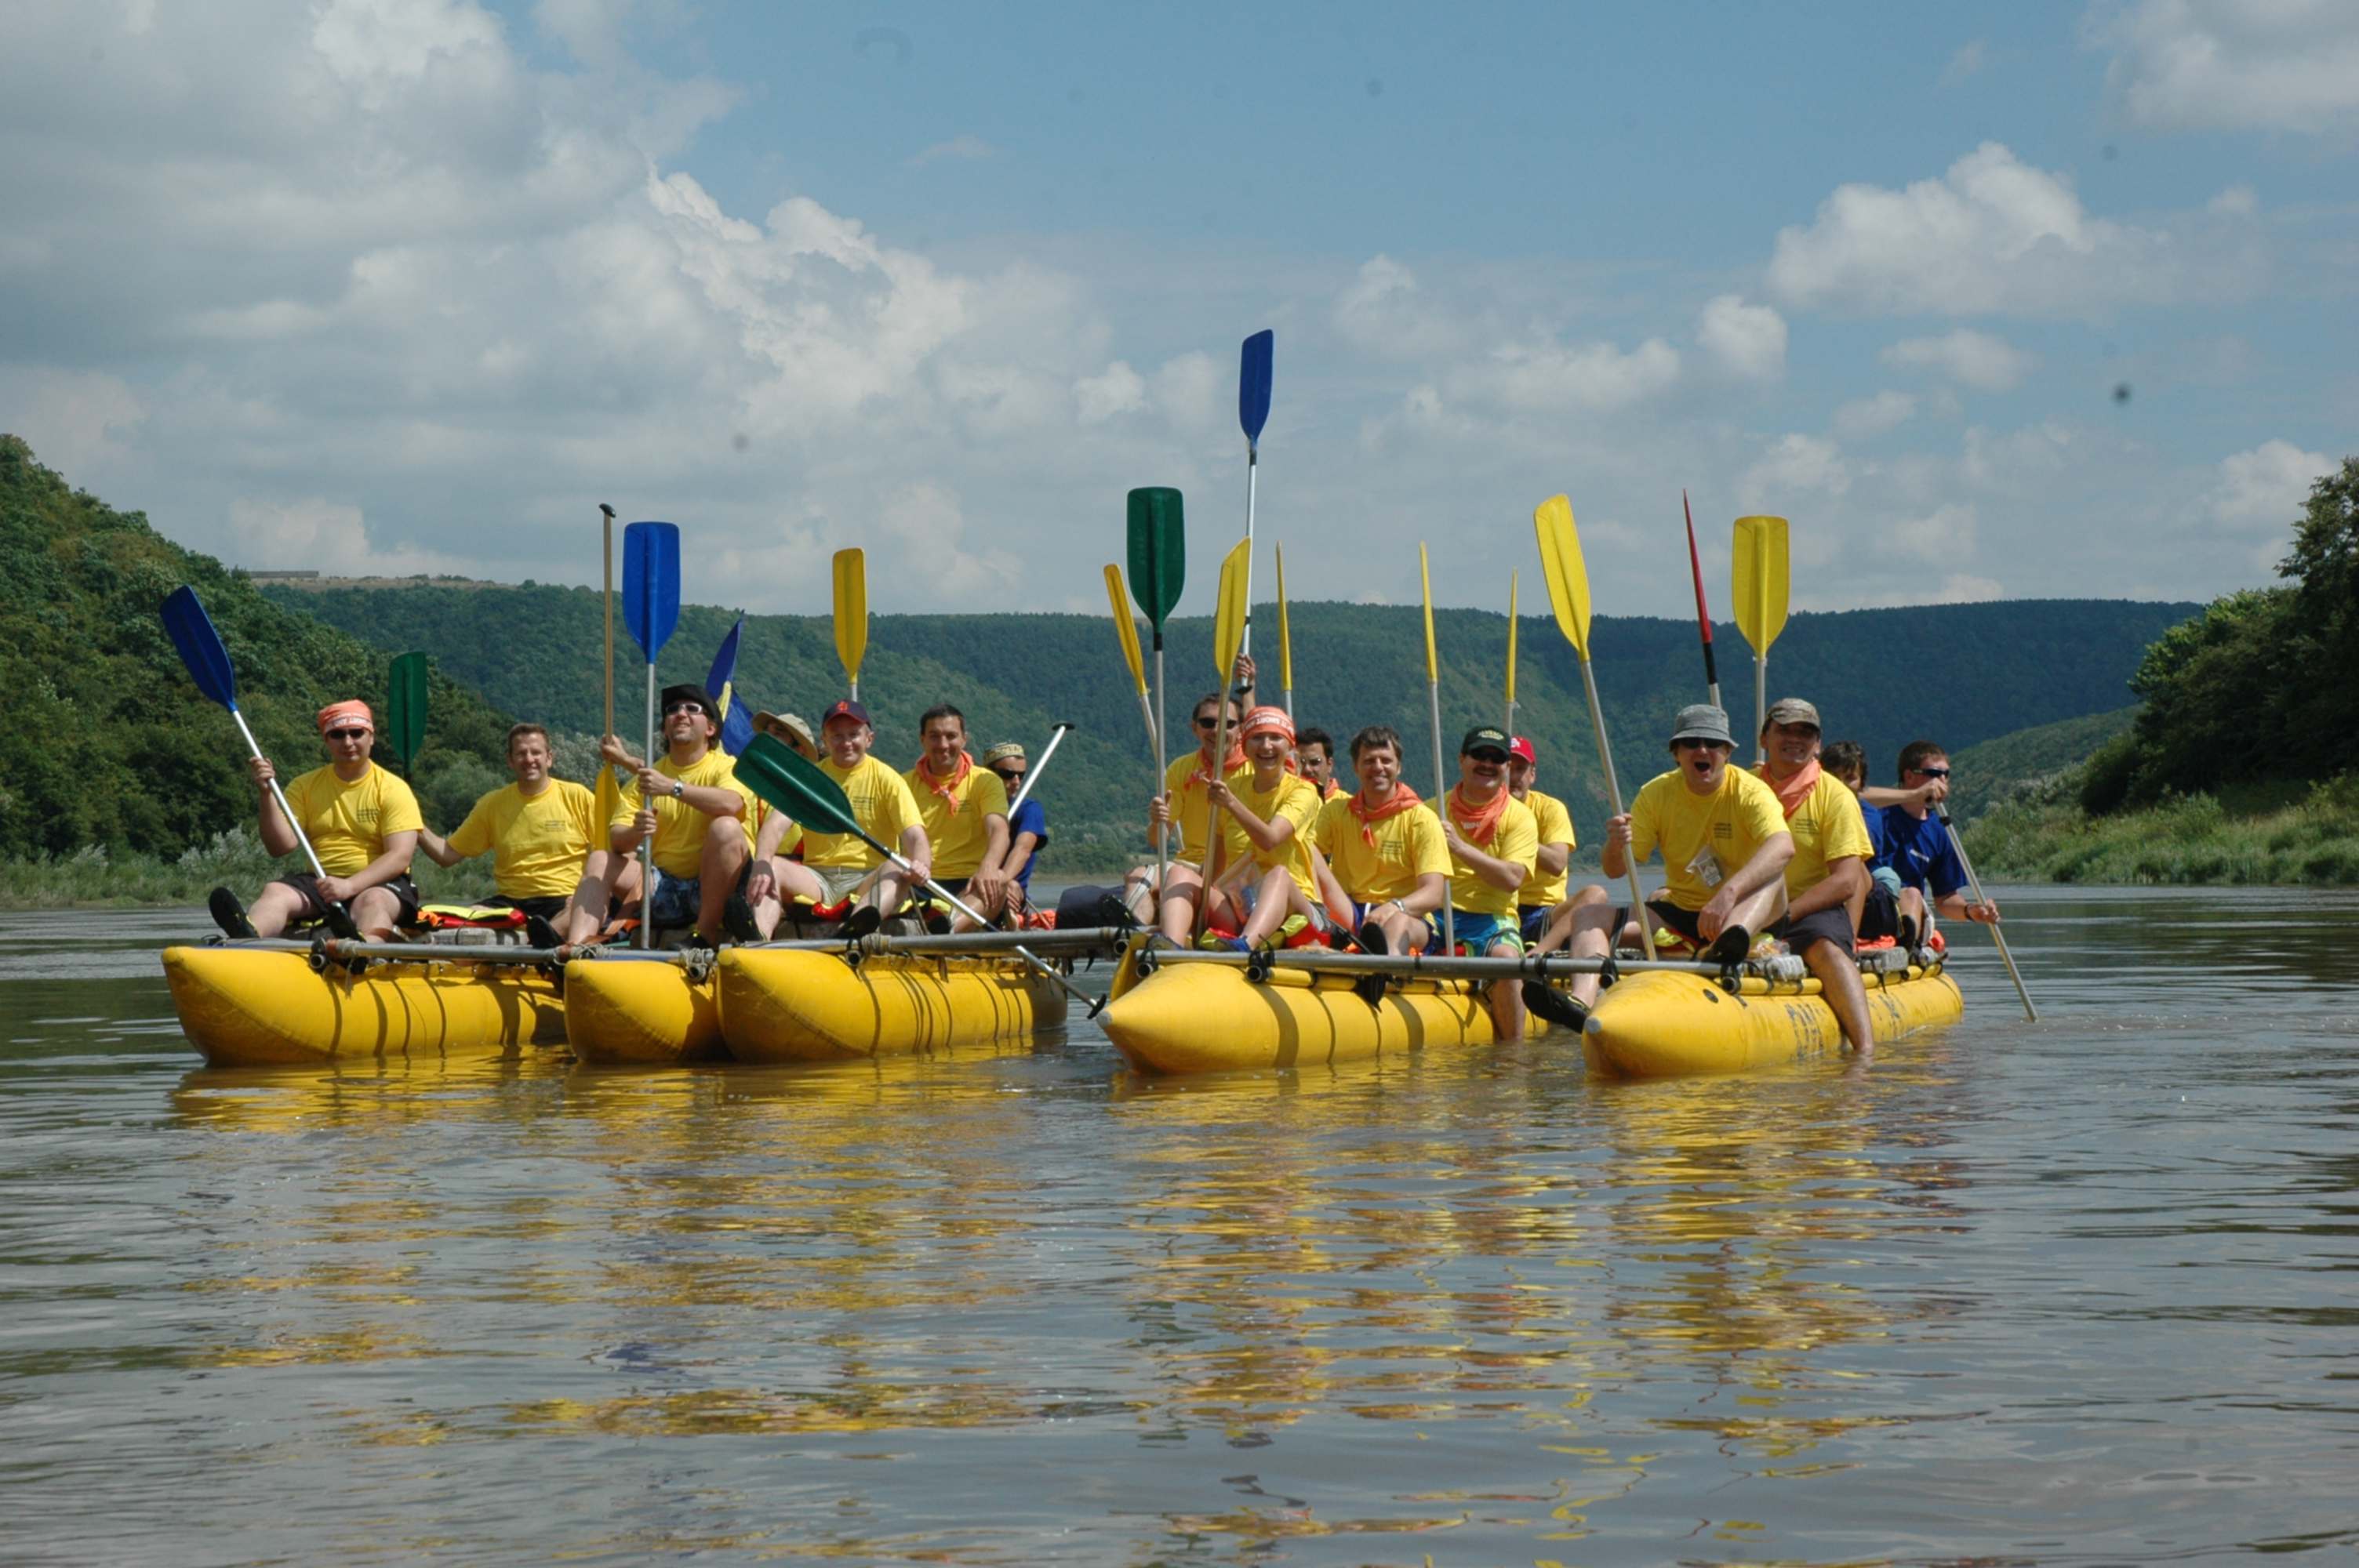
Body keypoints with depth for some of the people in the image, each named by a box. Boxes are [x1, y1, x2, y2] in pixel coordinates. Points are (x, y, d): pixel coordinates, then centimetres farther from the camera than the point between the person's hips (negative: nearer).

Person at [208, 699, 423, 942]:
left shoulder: (393, 789, 1)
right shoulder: (305, 786, 11)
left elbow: (399, 857, -10)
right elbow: (282, 846, 0)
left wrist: (350, 886, -25)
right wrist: (267, 794, -14)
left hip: (379, 883, -3)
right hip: (321, 881, 3)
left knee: (373, 901, -37)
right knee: (275, 893, -26)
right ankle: (248, 940, -62)